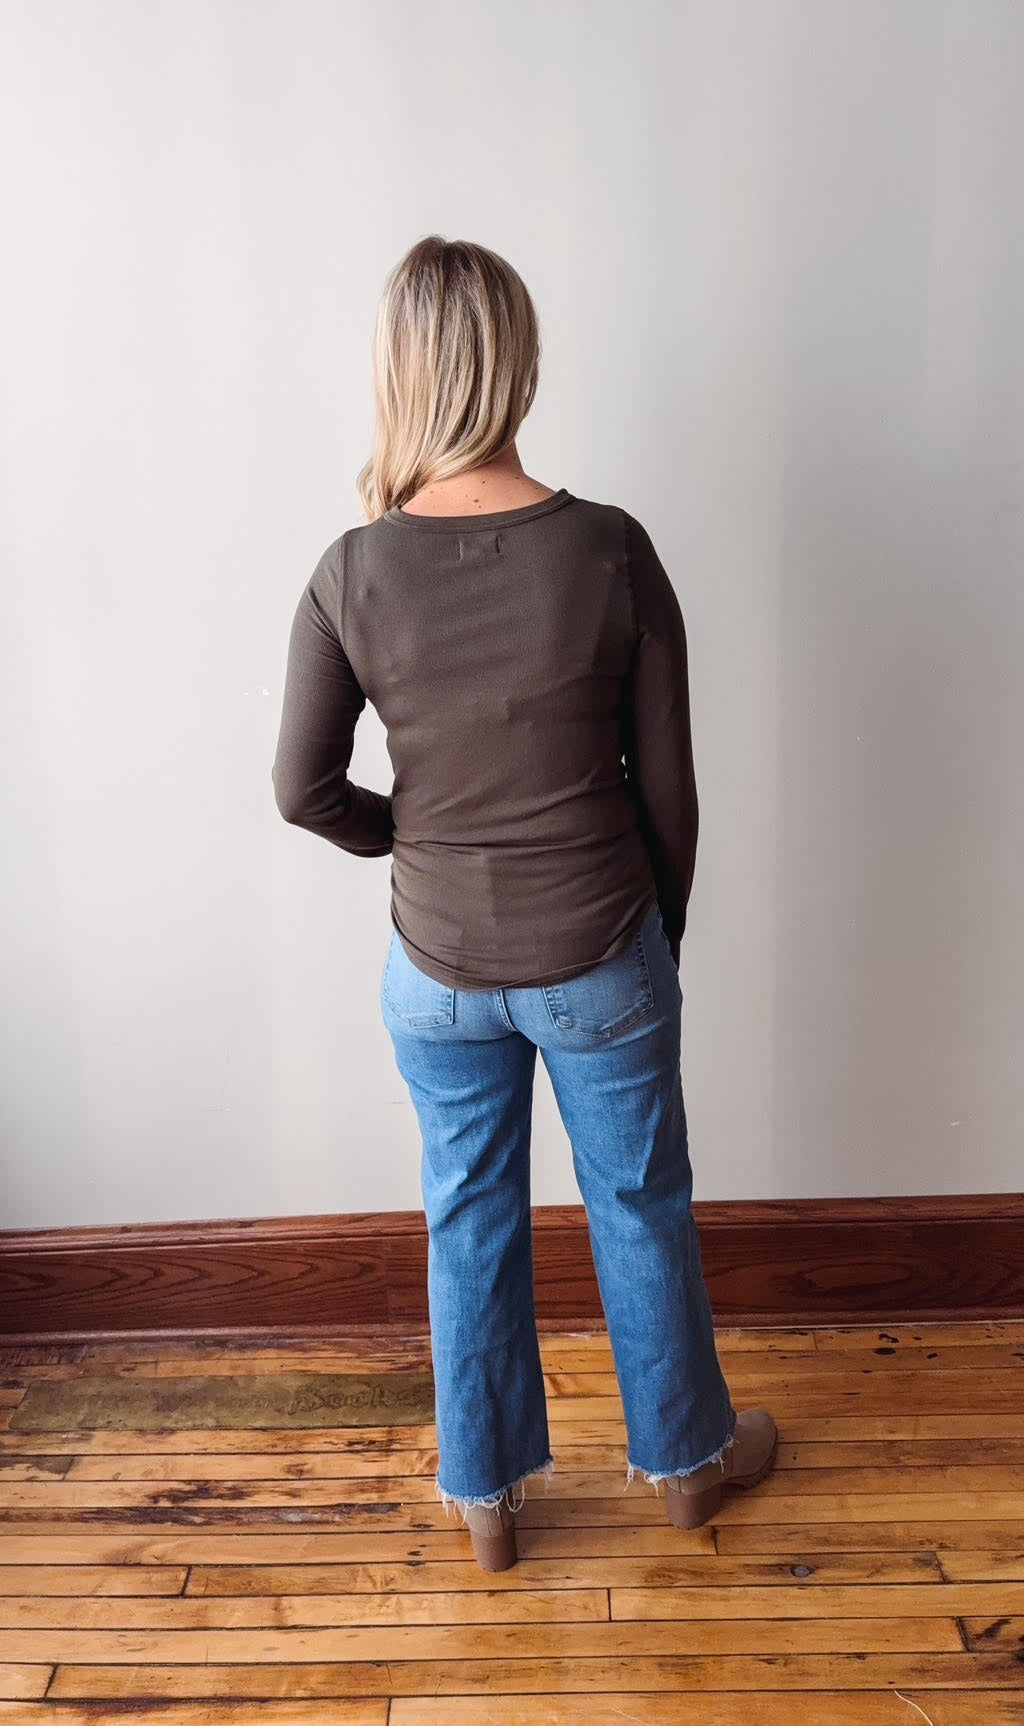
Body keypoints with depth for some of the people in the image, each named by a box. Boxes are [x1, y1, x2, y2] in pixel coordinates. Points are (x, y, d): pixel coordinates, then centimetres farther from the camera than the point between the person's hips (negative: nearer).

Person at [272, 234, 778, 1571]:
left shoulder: (353, 574, -12)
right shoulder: (610, 552, -15)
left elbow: (305, 788, -8)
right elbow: (666, 787, -8)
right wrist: (663, 929, 8)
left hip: (439, 969, 1)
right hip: (600, 958, -1)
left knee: (469, 1219, 20)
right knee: (641, 1207, 20)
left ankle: (486, 1497, 39)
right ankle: (686, 1459, 44)